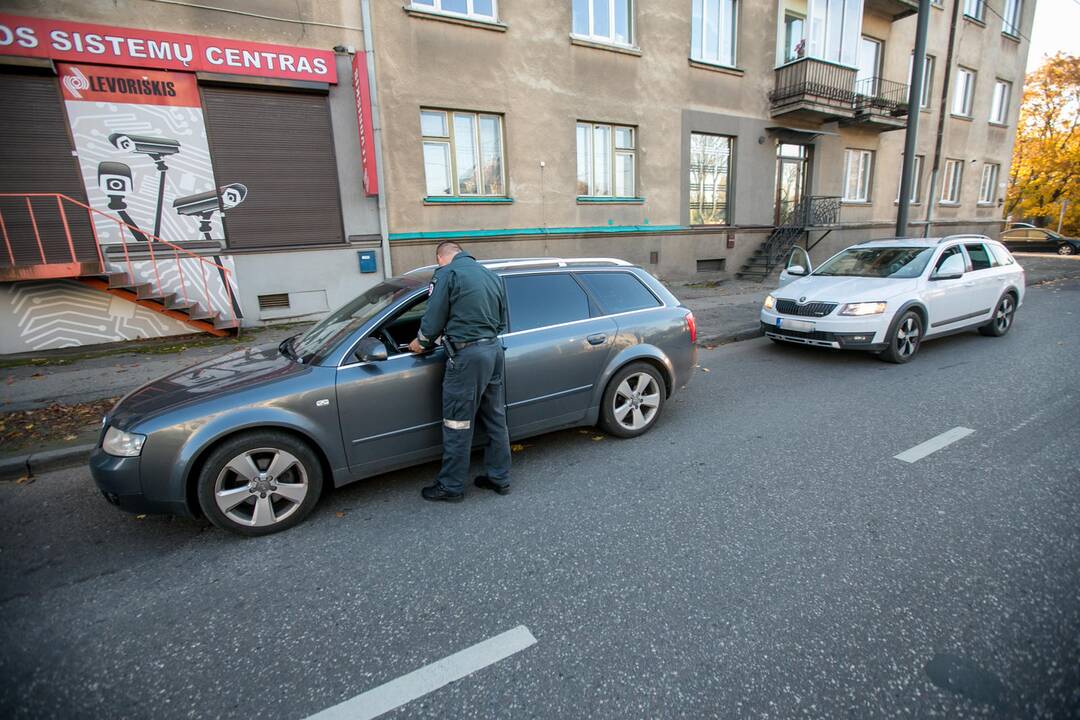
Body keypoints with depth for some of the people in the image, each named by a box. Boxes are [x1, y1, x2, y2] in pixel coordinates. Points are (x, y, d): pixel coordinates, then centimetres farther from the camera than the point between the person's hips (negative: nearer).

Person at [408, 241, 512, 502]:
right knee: (495, 419, 15)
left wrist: (421, 344, 11)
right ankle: (499, 478, 26)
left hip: (467, 355, -8)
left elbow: (434, 319, -6)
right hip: (494, 350, 8)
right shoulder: (491, 275, 16)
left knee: (457, 425, 3)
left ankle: (451, 486, 16)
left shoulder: (447, 273, -5)